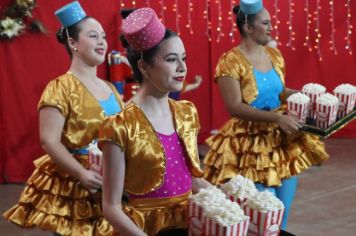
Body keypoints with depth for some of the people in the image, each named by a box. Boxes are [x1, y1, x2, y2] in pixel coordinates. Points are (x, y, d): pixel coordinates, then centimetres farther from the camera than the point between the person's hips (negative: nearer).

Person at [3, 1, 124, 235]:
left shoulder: (110, 89, 12)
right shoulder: (61, 88, -10)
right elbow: (49, 140, -16)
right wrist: (83, 175, -21)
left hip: (110, 185, 6)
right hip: (72, 185, -6)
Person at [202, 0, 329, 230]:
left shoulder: (274, 55, 7)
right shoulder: (231, 61, -14)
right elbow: (234, 107, -20)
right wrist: (276, 117, -26)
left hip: (283, 139, 7)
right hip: (251, 144, -7)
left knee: (283, 213, 10)